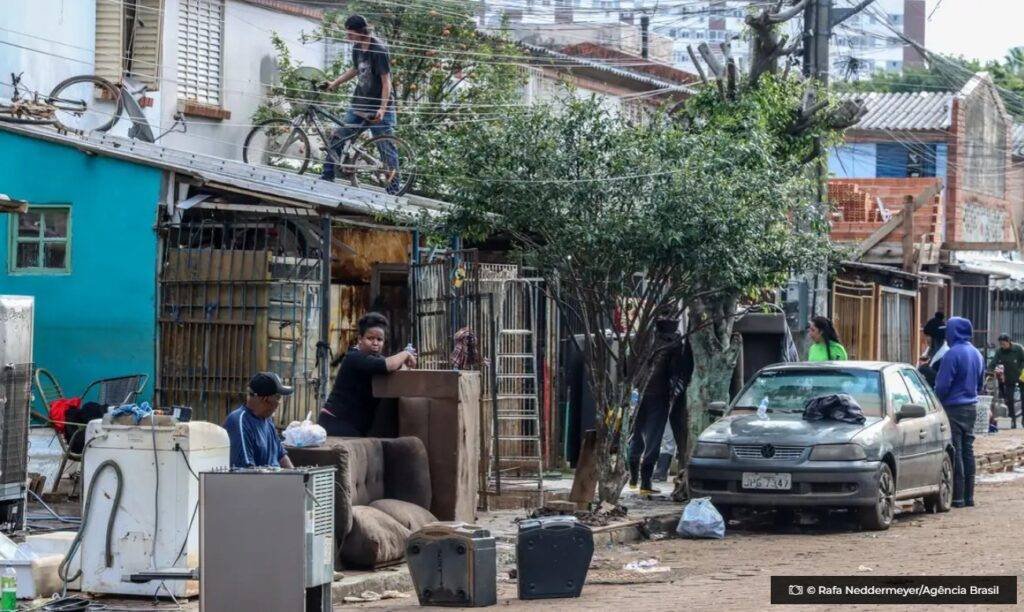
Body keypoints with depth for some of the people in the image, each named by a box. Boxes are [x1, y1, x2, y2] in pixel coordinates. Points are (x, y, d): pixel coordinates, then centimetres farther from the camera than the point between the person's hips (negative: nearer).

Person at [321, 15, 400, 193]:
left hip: (378, 109, -8)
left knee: (386, 147, -4)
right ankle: (327, 176, 16)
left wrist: (382, 109, -27)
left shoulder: (379, 50, -18)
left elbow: (386, 81, -20)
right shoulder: (358, 47, 5)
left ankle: (394, 186, 2)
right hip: (358, 104, 8)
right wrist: (335, 83, 20)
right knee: (337, 138, 6)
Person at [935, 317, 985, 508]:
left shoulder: (953, 354, -16)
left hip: (954, 408, -8)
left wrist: (937, 402, -1)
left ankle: (958, 496, -5)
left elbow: (942, 385, -16)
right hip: (971, 408, 8)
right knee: (968, 451, 12)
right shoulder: (976, 354, 10)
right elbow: (980, 383, 20)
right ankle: (969, 495, 14)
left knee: (955, 453, -5)